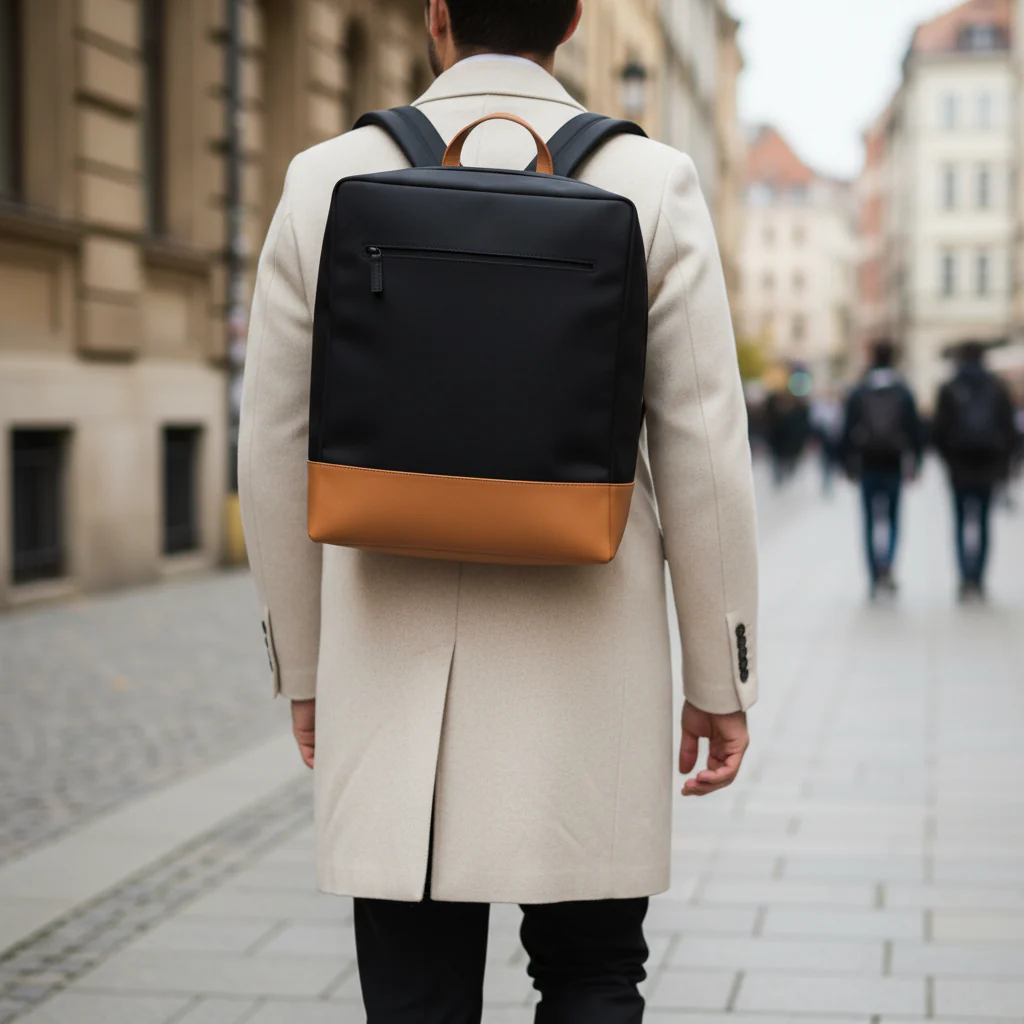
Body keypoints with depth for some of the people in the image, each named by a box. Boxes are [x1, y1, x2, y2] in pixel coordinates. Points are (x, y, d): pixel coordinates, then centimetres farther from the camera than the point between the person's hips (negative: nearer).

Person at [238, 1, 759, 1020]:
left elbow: (276, 455, 3)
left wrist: (304, 666, 14)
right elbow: (703, 452, -5)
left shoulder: (326, 182, 0)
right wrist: (721, 678, 4)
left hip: (394, 668, 1)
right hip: (587, 669, -1)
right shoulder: (653, 185, -4)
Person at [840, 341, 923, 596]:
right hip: (894, 463, 0)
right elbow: (915, 429, -2)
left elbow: (848, 431, -1)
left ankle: (875, 577, 6)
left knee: (870, 521, 8)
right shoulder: (903, 393, -1)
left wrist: (849, 464, 4)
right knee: (893, 518, 8)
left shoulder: (858, 393, 0)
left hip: (867, 463, 0)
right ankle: (887, 566, -16)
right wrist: (914, 462, 6)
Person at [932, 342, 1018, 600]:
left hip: (960, 465, -1)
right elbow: (1010, 429, 3)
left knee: (963, 521, 2)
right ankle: (978, 579, 5)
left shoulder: (948, 390, -2)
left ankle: (966, 578, -12)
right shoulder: (998, 389, 4)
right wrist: (1005, 462, 8)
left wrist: (947, 457, 9)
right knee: (983, 521, 8)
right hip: (989, 463, 1)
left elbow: (939, 430, -5)